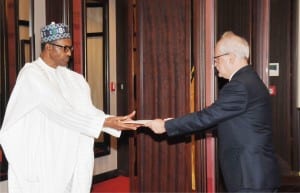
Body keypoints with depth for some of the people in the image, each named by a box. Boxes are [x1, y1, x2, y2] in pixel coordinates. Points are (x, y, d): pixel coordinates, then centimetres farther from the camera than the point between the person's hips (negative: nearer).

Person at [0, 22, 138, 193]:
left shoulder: (71, 78, 8)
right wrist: (104, 122, -26)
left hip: (66, 156, 6)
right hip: (40, 160, -6)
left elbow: (85, 110, 0)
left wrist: (114, 121, -16)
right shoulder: (31, 73, -14)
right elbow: (59, 111, -23)